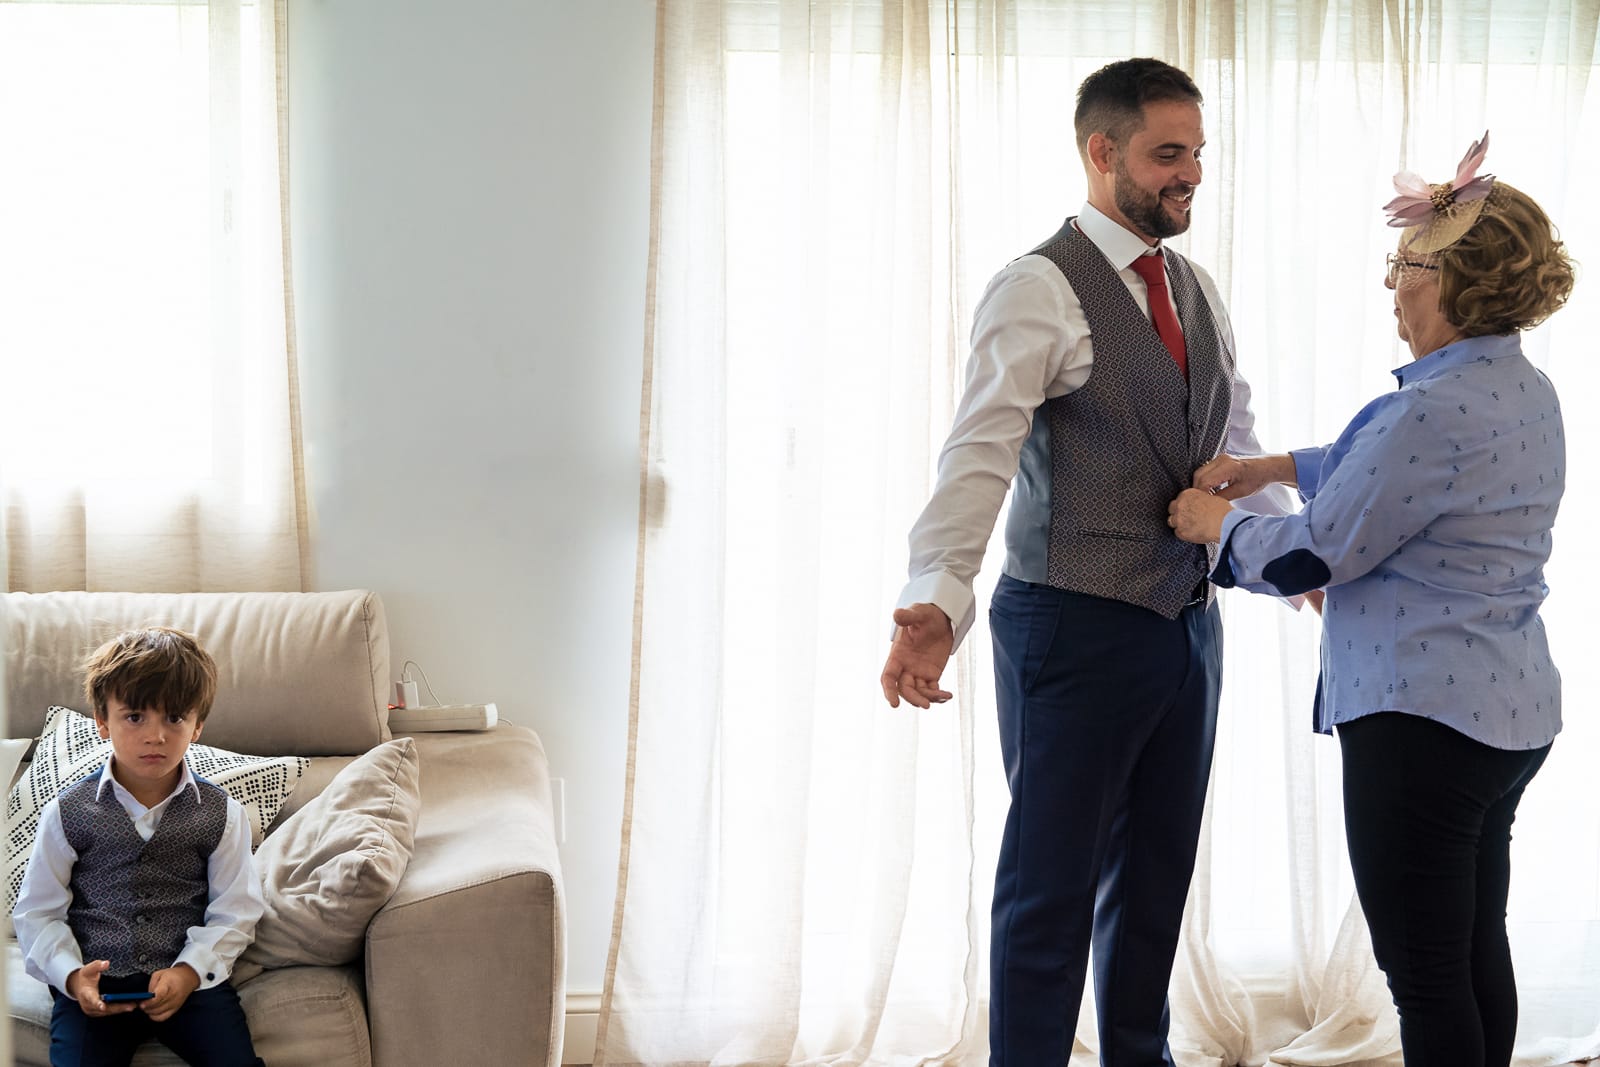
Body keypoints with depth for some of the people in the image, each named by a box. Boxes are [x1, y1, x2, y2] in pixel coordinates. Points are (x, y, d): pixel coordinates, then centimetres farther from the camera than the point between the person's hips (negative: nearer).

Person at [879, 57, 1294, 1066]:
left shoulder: (1198, 290, 11)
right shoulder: (1039, 289, -12)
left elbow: (1236, 441, 21)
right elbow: (980, 452, -23)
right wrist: (939, 601, -36)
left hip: (1189, 623, 7)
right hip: (1077, 630, -7)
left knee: (1157, 876, 17)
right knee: (1053, 887, 1)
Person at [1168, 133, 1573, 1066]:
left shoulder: (1438, 405, -22)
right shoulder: (1527, 391, 9)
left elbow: (1312, 555, -15)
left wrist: (1219, 525, 3)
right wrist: (1279, 466, 22)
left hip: (1424, 719, -10)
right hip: (1510, 709, 10)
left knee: (1428, 978, -1)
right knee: (1478, 949, 20)